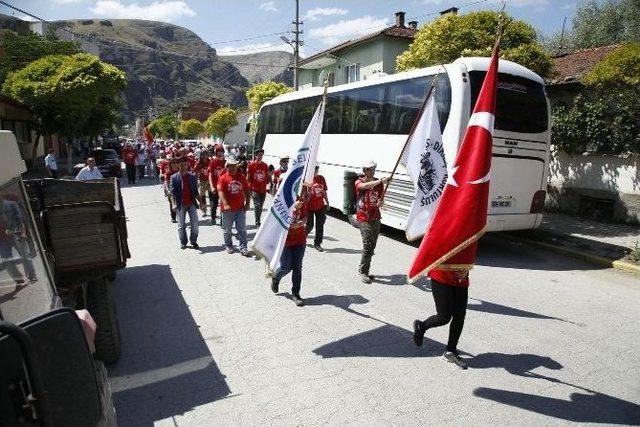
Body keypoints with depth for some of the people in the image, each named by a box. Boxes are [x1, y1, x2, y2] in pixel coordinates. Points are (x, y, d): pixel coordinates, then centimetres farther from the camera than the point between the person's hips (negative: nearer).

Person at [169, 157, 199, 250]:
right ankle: (183, 242, 21)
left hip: (192, 203, 1)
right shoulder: (174, 177, -2)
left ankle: (194, 241, 16)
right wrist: (174, 204, -18)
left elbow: (195, 190, 7)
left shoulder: (192, 176, 4)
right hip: (180, 204, -1)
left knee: (194, 224, 2)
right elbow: (172, 191, -8)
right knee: (181, 225, 8)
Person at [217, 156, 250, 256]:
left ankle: (243, 248, 7)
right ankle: (229, 246, 28)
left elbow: (246, 191, 10)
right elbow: (220, 192, -17)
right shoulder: (223, 178, -7)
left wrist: (247, 203, 4)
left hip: (240, 208, 2)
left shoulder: (241, 177, 4)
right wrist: (225, 204, -29)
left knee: (242, 229, 2)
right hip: (227, 209, -2)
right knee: (227, 230, 11)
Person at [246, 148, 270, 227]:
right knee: (257, 205, -16)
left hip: (263, 189, 4)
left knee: (260, 207, 10)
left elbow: (268, 177, 15)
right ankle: (257, 222, -12)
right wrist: (247, 188, -4)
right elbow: (248, 177, 0)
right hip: (254, 189, -4)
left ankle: (257, 222, 23)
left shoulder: (265, 165, 8)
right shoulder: (251, 165, -2)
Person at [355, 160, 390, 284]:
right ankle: (363, 272, -2)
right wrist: (381, 181, -36)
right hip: (364, 218, -5)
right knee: (367, 245, -13)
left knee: (372, 246, 9)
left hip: (376, 218, 5)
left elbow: (381, 198, 15)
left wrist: (380, 202, -9)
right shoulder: (359, 182, -2)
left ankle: (365, 270, 22)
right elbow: (365, 186, -26)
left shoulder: (378, 183, 10)